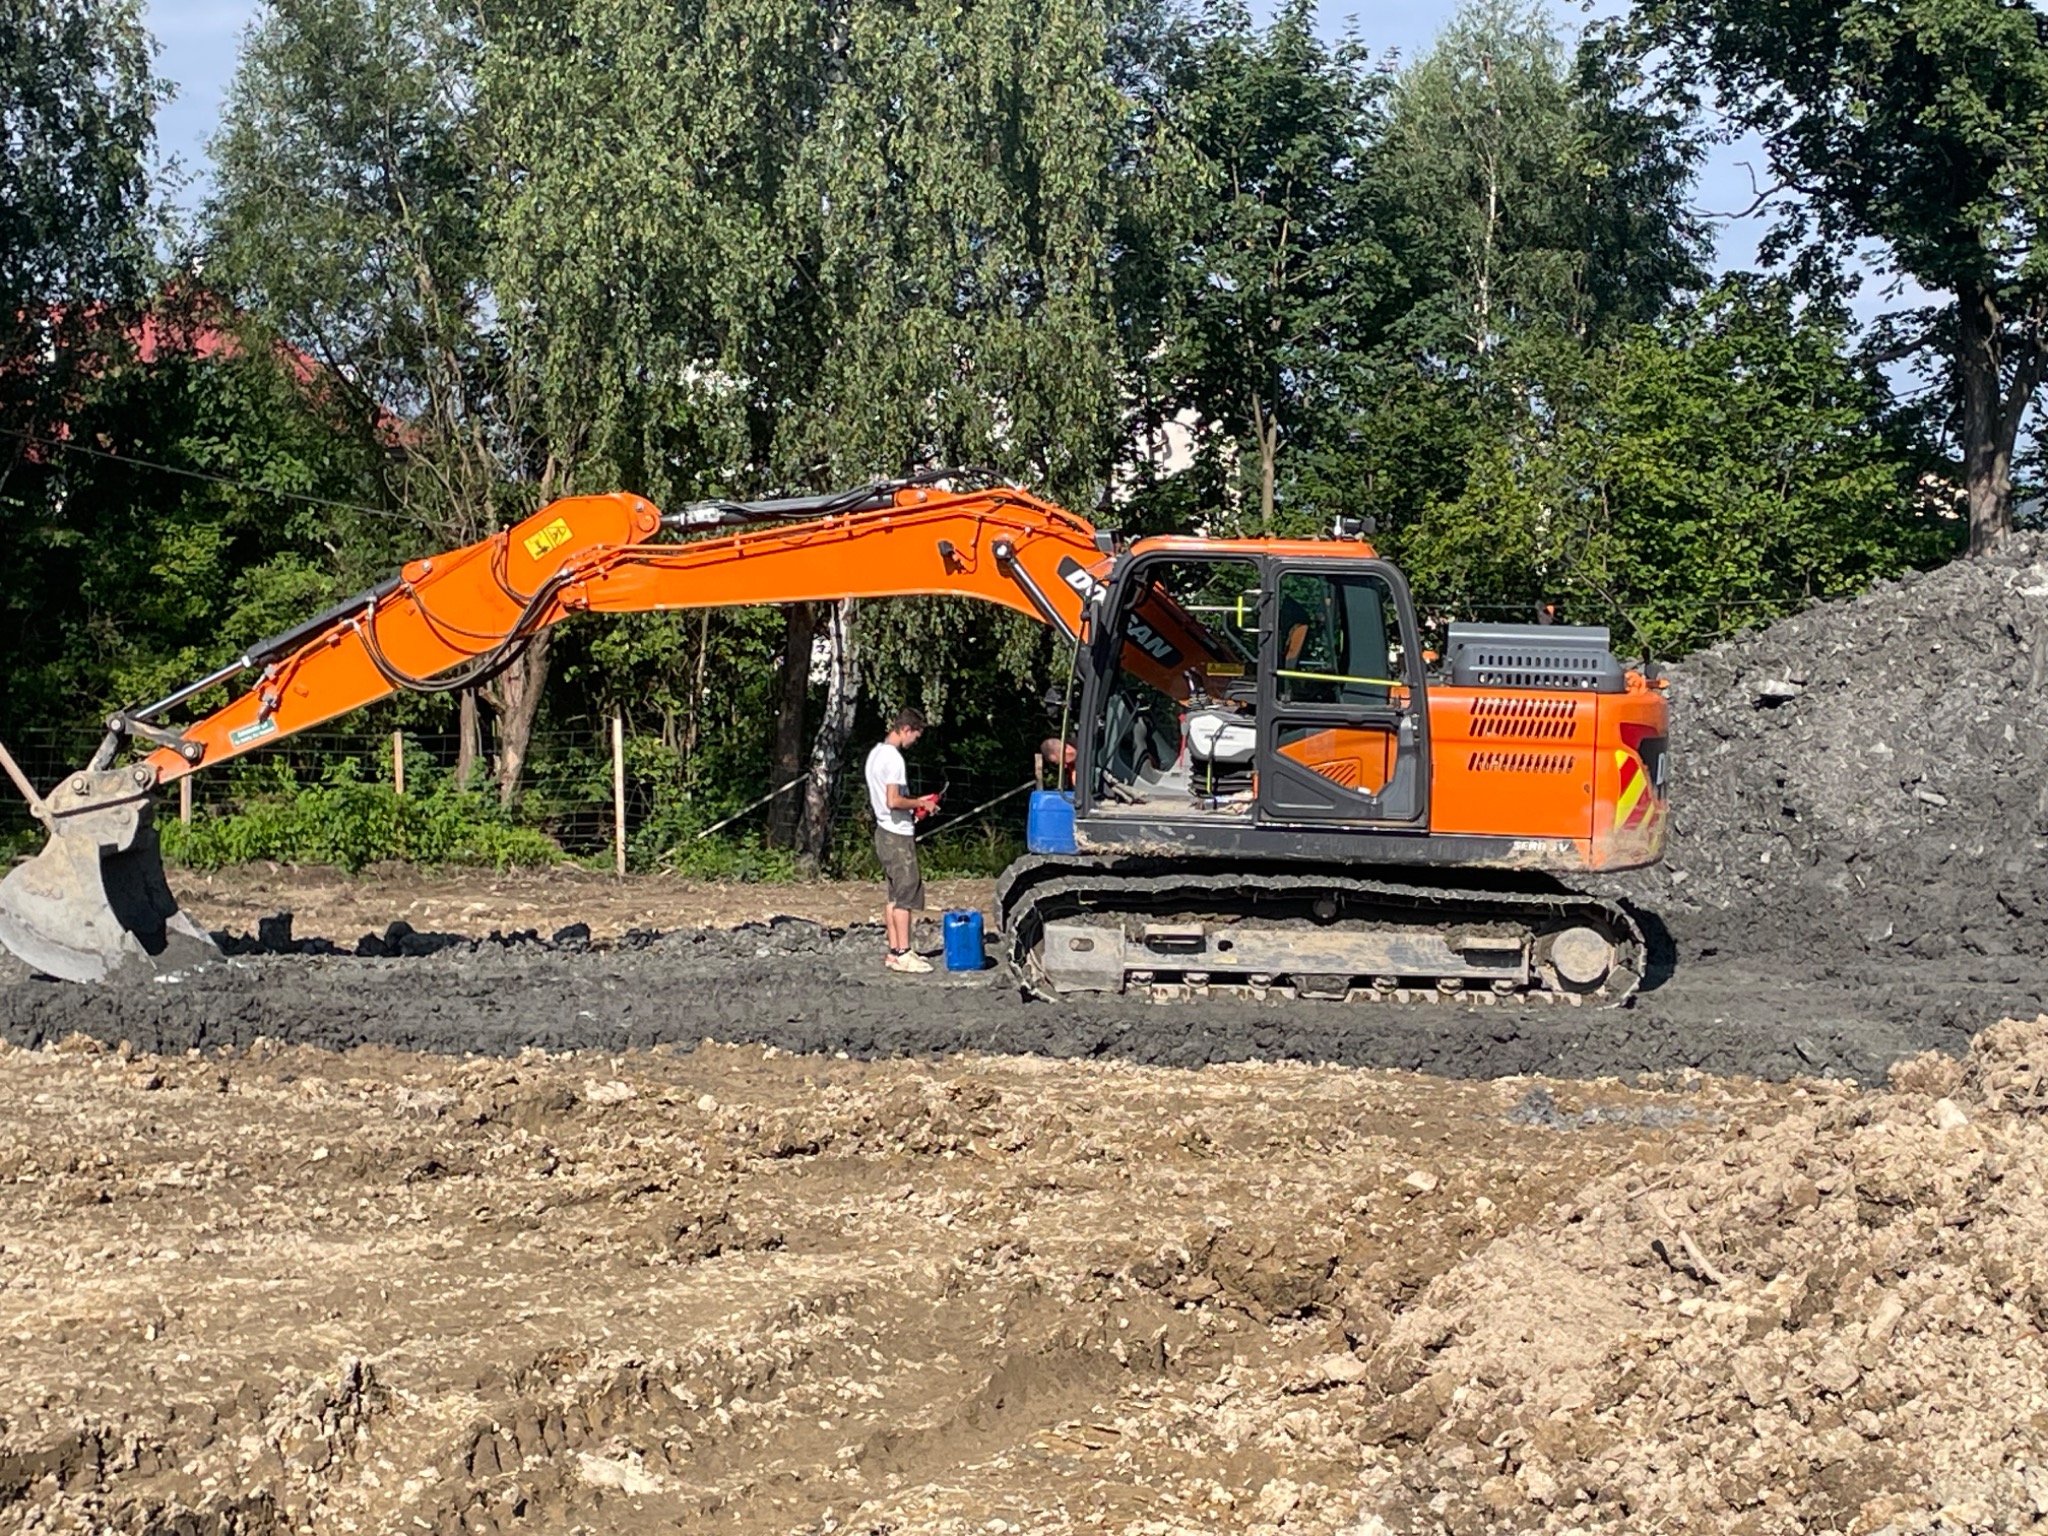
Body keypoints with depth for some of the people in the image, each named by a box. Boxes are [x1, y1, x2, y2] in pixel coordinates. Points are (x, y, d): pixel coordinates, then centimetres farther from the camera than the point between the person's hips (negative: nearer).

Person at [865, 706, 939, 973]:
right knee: (906, 894, -7)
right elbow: (893, 801, -25)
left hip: (884, 831, 10)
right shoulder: (893, 758, -18)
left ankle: (894, 951, 14)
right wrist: (920, 804, -10)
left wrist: (915, 801, 16)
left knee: (893, 894, 11)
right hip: (898, 834, -10)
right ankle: (903, 954, -6)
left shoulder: (876, 753, 13)